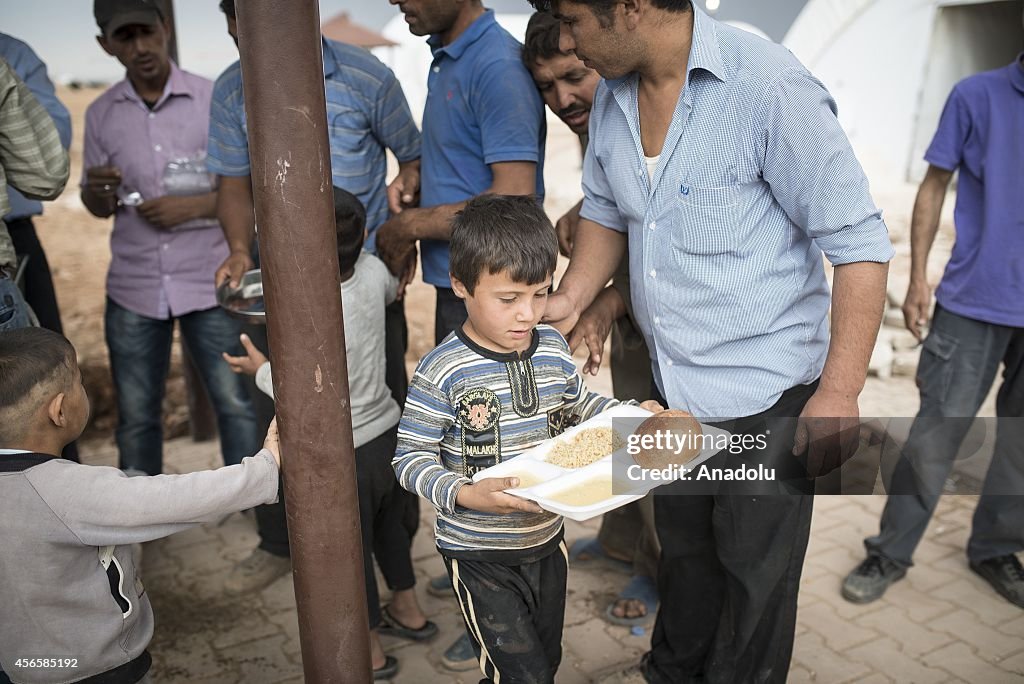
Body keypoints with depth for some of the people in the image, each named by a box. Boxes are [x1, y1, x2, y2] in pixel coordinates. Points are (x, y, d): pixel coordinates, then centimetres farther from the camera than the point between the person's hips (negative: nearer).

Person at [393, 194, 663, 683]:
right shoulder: (442, 372, -21)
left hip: (546, 541, 6)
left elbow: (576, 405, 14)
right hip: (479, 554, -6)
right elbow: (411, 459, -17)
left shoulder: (552, 348, -4)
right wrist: (465, 495, -32)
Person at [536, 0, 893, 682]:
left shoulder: (771, 87, -22)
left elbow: (859, 241, -19)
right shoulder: (613, 95, 0)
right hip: (673, 388, 7)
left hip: (766, 396, -7)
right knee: (683, 545, 26)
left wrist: (839, 394, -21)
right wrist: (568, 302, 1)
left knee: (755, 573, 11)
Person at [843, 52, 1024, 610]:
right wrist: (917, 280, -2)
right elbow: (935, 187, 3)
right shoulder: (977, 96, -1)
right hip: (975, 302, -3)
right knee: (936, 434, -1)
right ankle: (890, 553, 14)